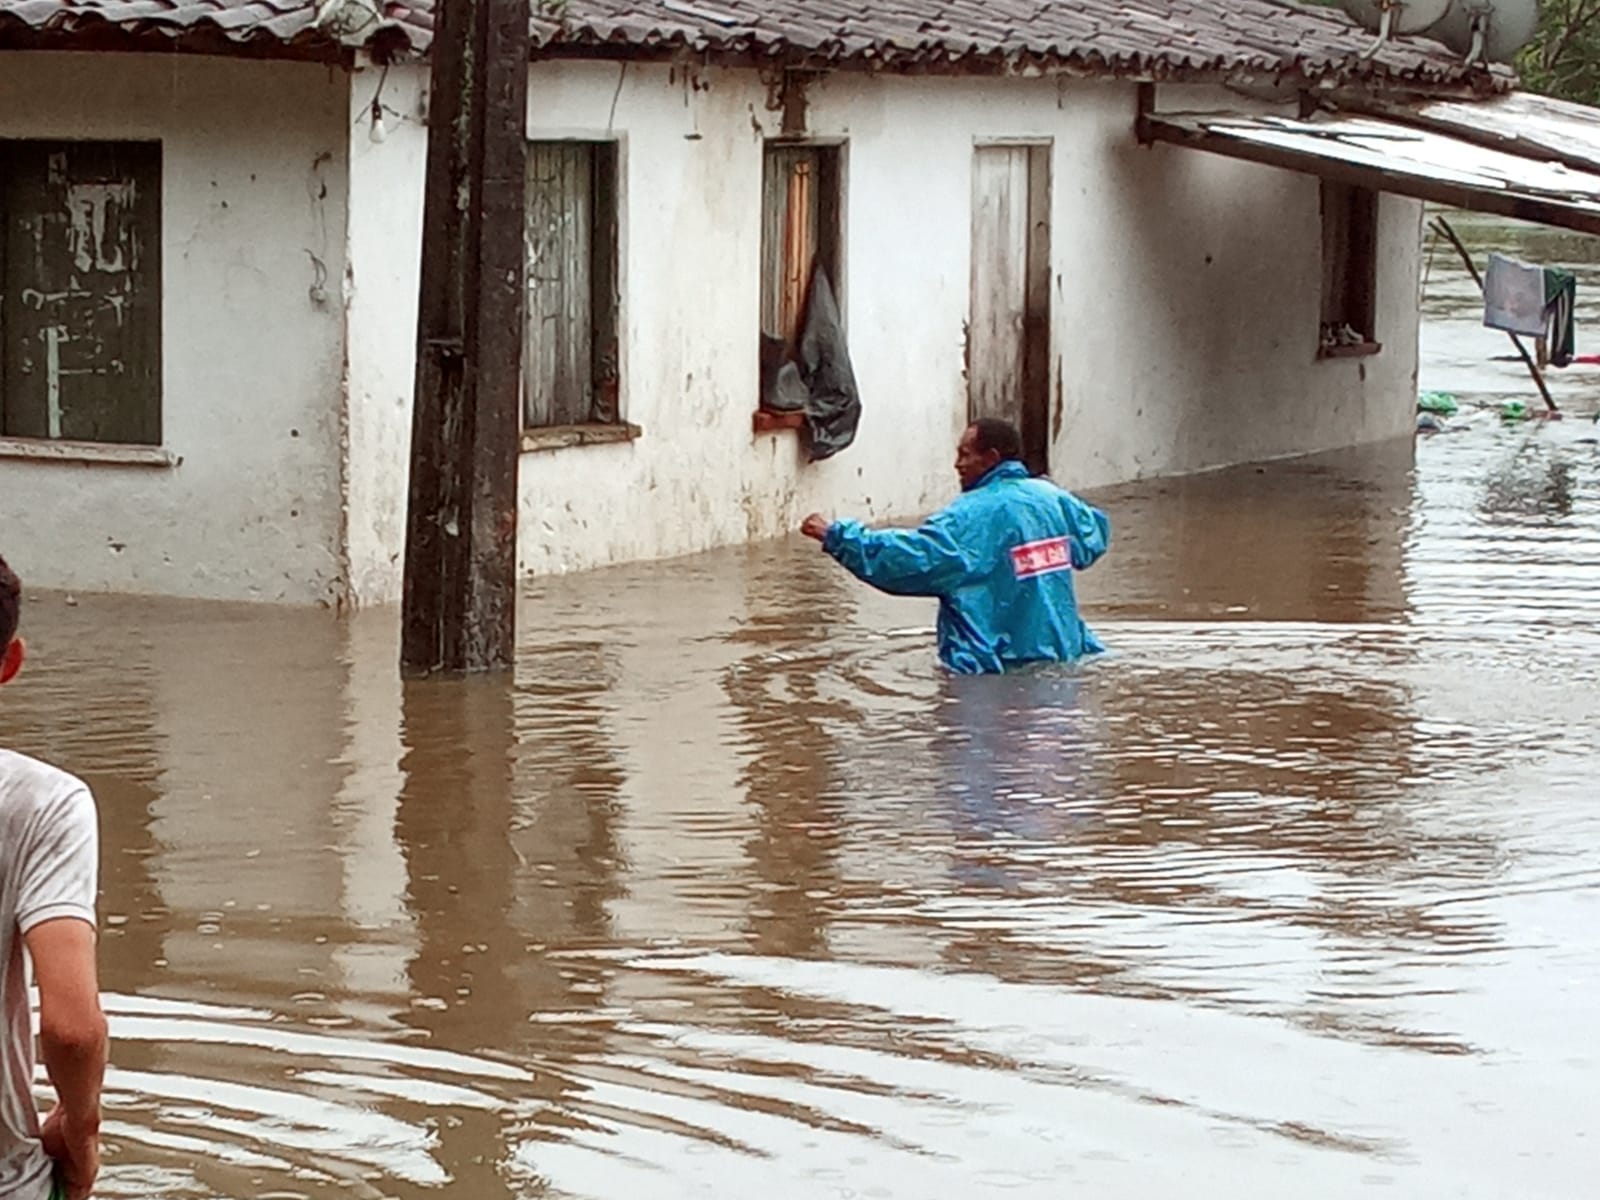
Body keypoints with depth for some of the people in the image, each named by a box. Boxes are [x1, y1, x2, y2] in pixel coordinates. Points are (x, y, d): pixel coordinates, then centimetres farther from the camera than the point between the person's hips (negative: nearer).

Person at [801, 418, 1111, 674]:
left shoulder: (971, 517, -15)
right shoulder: (1053, 498, 6)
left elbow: (909, 558, -19)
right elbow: (1095, 535, 25)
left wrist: (835, 535, -14)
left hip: (996, 665, -7)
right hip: (1064, 651, 7)